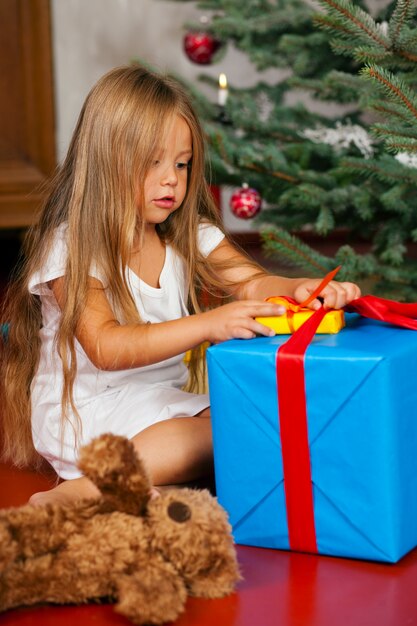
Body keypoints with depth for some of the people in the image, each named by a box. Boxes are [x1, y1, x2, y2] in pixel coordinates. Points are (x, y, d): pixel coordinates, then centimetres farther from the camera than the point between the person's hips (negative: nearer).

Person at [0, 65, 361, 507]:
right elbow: (106, 347, -25)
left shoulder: (189, 235, 6)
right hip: (85, 405, -7)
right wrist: (208, 325, -37)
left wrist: (299, 288, -32)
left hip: (166, 396, 7)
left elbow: (252, 282, -6)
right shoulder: (71, 248, -13)